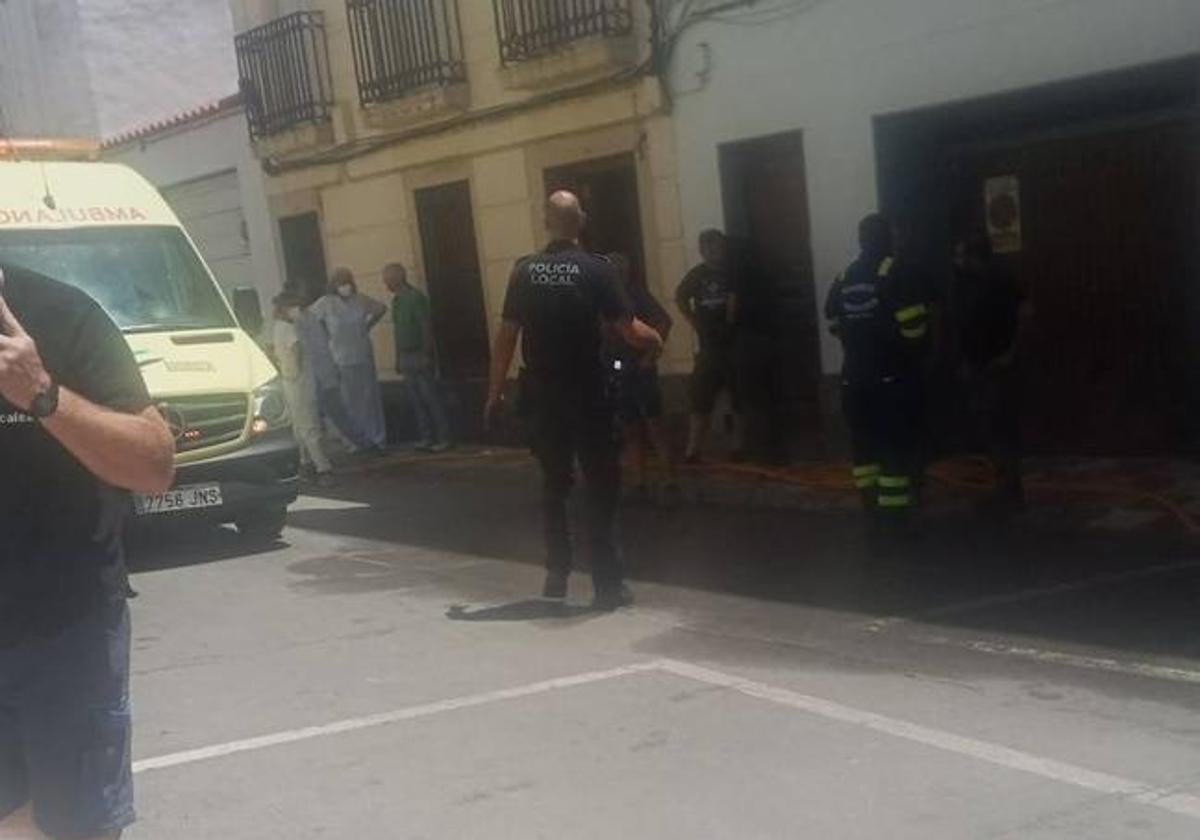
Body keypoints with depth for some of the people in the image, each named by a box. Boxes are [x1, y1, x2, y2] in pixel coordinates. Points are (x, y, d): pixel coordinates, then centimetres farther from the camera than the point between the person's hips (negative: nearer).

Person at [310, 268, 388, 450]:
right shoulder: (326, 304, -6)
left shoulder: (361, 300, 1)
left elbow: (381, 308, 18)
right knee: (349, 400, -1)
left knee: (370, 397, 4)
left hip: (364, 356, 2)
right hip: (341, 359, -2)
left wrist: (368, 325, 9)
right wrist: (325, 335, -2)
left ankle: (377, 438, 12)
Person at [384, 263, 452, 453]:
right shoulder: (396, 301, 14)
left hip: (420, 356, -8)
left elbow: (427, 326, -15)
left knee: (431, 398, -6)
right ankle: (426, 438, 10)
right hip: (406, 357, 8)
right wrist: (398, 359, 16)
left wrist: (426, 355, -19)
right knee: (416, 400, 6)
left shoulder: (416, 297, -10)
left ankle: (444, 438, -3)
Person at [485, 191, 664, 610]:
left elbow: (506, 334, 0)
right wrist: (656, 340, 12)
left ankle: (557, 573, 23)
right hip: (588, 395, -3)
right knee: (601, 485, 4)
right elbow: (628, 330, -10)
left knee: (554, 484, 17)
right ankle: (608, 582, 3)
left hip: (543, 396, 4)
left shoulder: (524, 271, 0)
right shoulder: (596, 269, -9)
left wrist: (495, 392, 7)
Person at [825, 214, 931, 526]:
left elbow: (835, 326, 9)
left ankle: (871, 500, 18)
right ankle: (894, 504, 0)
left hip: (855, 374, 5)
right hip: (893, 374, -5)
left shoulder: (843, 279, 8)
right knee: (897, 440, 1)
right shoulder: (898, 273, -10)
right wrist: (915, 353, 2)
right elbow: (914, 327, -16)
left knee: (864, 439, 13)